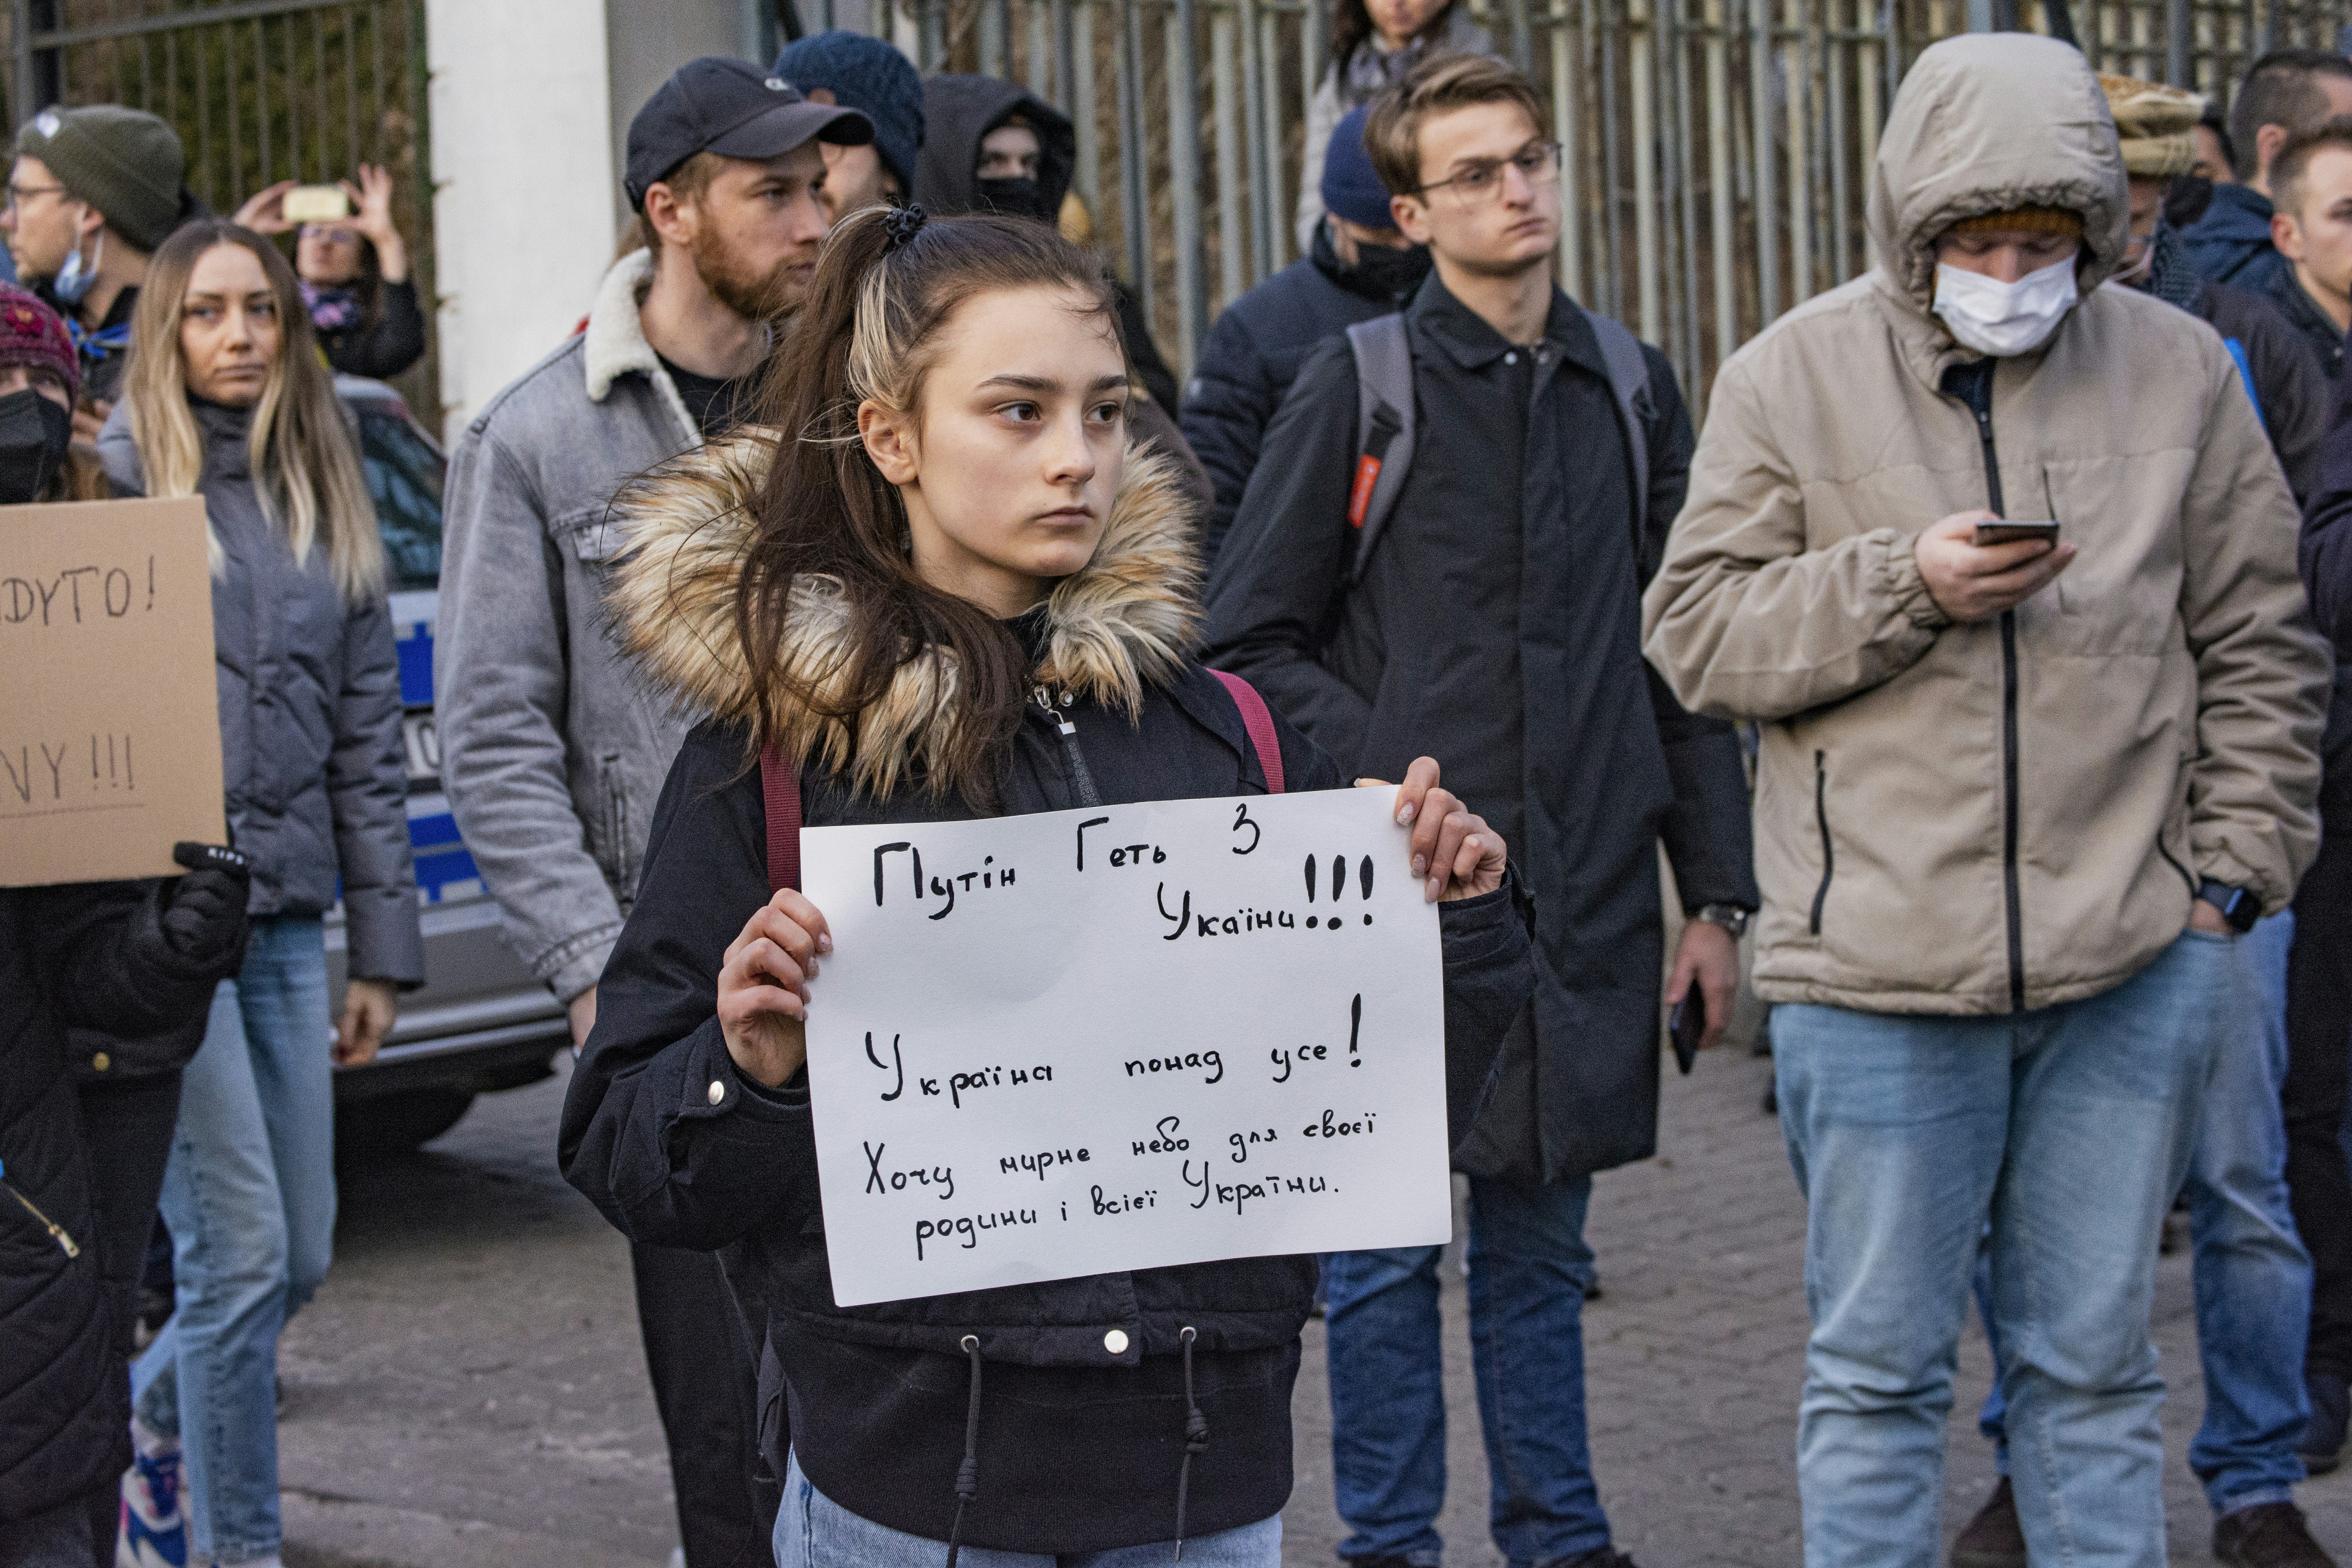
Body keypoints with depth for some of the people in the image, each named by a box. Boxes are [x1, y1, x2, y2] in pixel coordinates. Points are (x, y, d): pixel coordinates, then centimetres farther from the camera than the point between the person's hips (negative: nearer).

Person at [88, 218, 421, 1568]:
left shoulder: (327, 499, 14)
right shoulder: (112, 480, -2)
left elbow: (370, 738, 15)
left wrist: (385, 948, 11)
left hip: (286, 913, 5)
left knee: (302, 1257, 8)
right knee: (242, 1253, -8)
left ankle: (152, 1422, 35)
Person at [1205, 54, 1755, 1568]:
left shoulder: (1633, 388, 10)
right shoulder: (1356, 385, -2)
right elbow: (1253, 644, 0)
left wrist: (1717, 891, 8)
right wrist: (1385, 775, -13)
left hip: (1586, 893, 3)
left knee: (1543, 1239, 13)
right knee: (1389, 1240, 3)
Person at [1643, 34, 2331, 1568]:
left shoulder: (2179, 370, 6)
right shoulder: (1795, 375, 1)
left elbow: (2260, 650, 11)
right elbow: (1695, 630, -1)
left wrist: (2232, 875, 4)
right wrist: (1901, 586, -14)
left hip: (2131, 966, 2)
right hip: (1878, 966, -1)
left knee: (2096, 1362, 12)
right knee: (1879, 1368, 6)